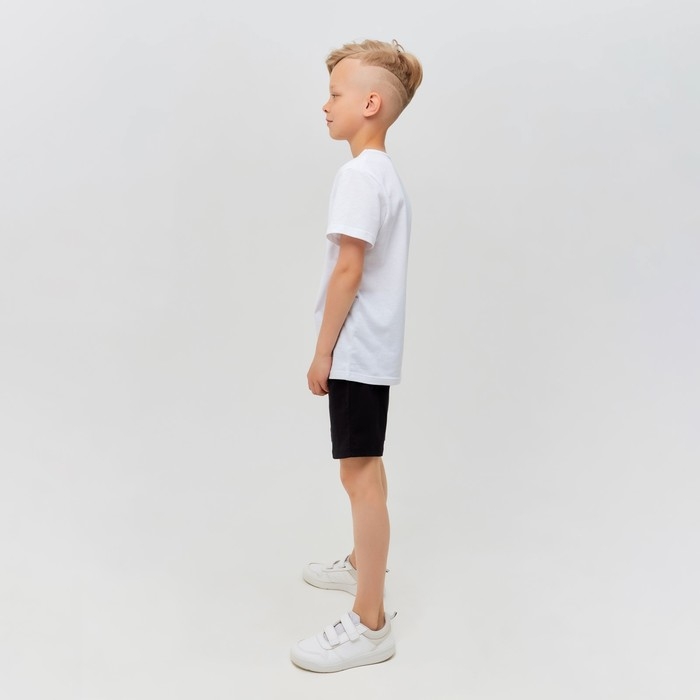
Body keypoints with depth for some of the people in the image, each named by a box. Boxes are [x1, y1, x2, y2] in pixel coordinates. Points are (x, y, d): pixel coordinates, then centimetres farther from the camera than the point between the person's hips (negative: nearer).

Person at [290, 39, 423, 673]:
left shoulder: (359, 174, -16)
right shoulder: (385, 172, 14)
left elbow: (347, 270, -20)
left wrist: (322, 353, -14)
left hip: (355, 351, -10)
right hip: (372, 349, 10)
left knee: (360, 473, -6)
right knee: (365, 468, 22)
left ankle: (370, 625, 2)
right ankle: (362, 566, 41)